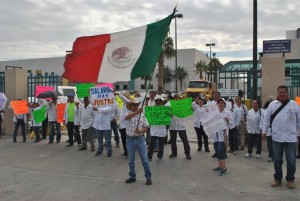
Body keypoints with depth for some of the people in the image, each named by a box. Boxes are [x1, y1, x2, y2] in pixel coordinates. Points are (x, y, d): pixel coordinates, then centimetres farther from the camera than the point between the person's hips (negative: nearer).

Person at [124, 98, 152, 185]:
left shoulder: (142, 115, 2)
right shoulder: (128, 114, -3)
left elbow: (146, 127, 3)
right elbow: (127, 117, -29)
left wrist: (140, 131, -19)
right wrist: (137, 112, -45)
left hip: (140, 139, 0)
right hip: (130, 139, 0)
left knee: (145, 159, 1)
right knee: (131, 160, 11)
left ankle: (148, 177, 12)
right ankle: (132, 176, 28)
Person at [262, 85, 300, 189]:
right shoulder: (272, 104, 3)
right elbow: (267, 119, 7)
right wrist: (264, 131, 3)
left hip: (291, 137, -1)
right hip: (276, 137, 1)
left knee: (291, 161, 5)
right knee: (277, 160, 10)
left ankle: (290, 179, 23)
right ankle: (277, 178, 25)